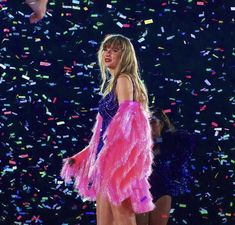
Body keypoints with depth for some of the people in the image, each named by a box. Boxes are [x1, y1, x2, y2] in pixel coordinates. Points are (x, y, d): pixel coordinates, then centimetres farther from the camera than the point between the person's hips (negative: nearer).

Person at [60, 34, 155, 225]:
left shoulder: (124, 79, -5)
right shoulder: (112, 82, 21)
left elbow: (125, 121, -16)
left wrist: (109, 156, -24)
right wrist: (82, 156, 22)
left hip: (119, 156, -10)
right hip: (110, 157, 10)